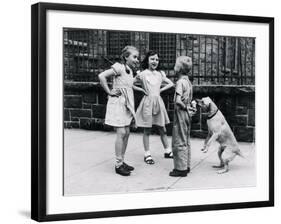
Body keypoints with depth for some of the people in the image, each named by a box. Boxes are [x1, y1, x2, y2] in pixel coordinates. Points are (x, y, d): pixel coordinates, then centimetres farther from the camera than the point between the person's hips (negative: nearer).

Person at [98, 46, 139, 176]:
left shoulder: (130, 70, 13)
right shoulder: (119, 67, -13)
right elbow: (102, 76, -22)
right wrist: (109, 92, -17)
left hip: (126, 104, 9)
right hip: (118, 103, -9)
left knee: (126, 133, 9)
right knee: (121, 133, -9)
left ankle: (121, 161, 18)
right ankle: (118, 165, -3)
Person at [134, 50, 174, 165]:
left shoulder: (160, 74, 6)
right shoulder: (142, 74, -5)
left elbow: (170, 84, 16)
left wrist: (161, 89, 4)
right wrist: (142, 90, -8)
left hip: (158, 102, 4)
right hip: (147, 102, -3)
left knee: (162, 129, 11)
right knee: (147, 130, 4)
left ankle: (167, 151, 24)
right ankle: (147, 154, 11)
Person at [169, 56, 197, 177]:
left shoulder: (180, 82, -17)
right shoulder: (188, 81, 9)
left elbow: (178, 101, -27)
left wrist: (184, 107, -12)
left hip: (181, 113, -9)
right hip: (187, 114, 9)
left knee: (179, 142, -2)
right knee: (186, 141, 15)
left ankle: (181, 168, 2)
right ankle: (186, 166, 23)